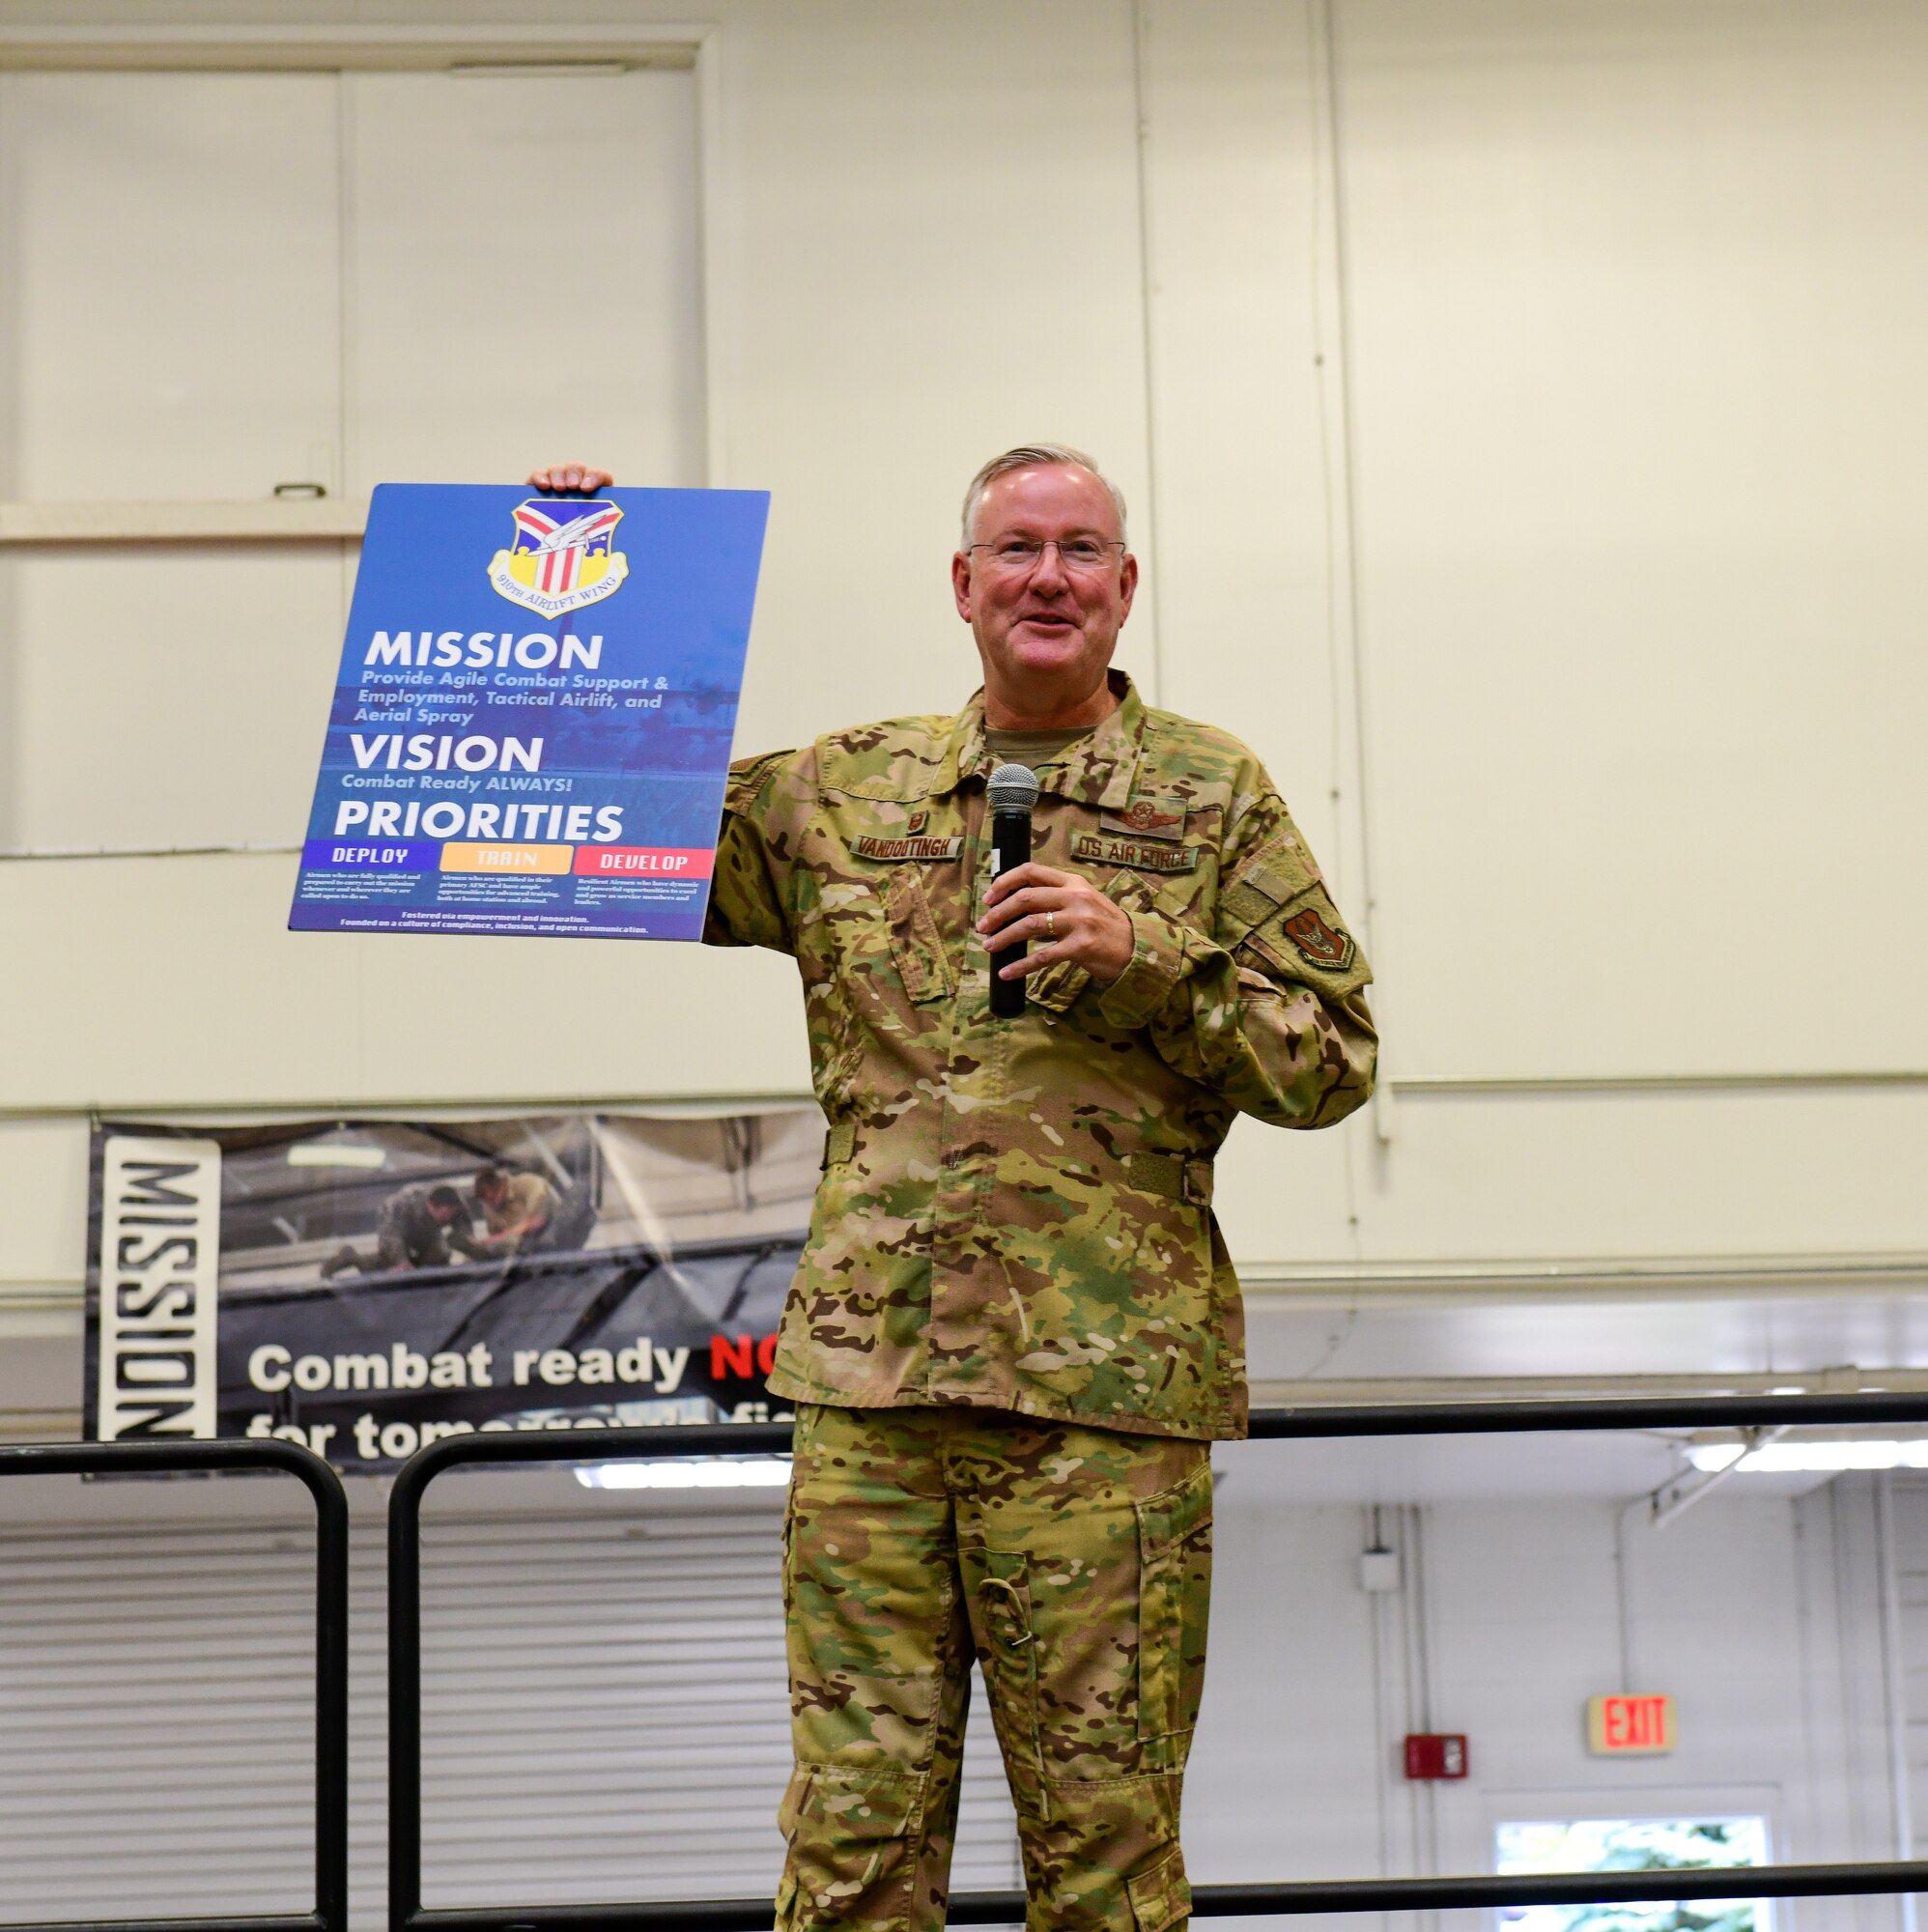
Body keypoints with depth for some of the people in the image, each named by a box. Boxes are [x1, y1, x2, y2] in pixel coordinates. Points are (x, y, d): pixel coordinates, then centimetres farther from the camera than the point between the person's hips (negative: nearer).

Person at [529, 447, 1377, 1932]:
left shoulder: (1214, 796, 8)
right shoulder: (845, 792, 16)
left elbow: (1334, 1056, 5)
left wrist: (1144, 955, -10)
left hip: (1104, 1385, -2)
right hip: (868, 1378, 3)